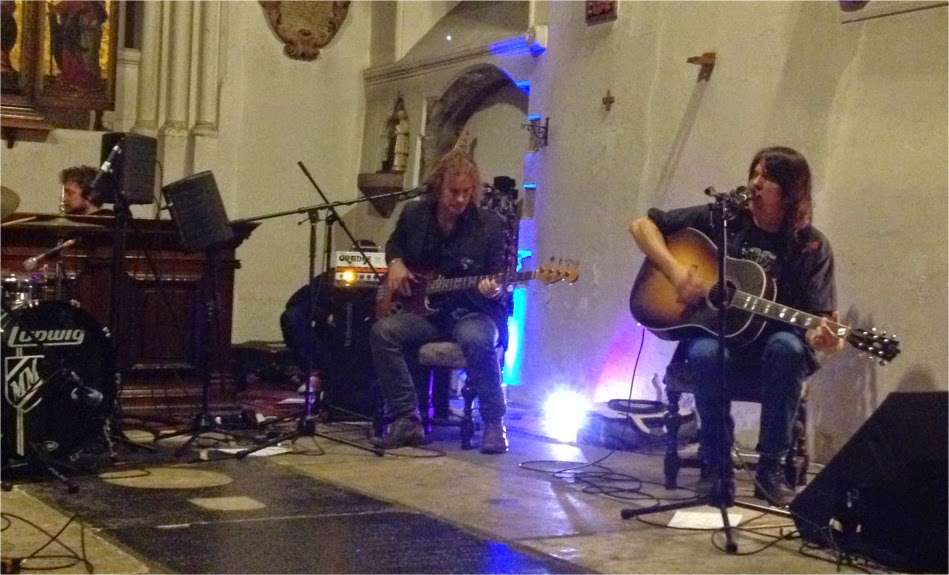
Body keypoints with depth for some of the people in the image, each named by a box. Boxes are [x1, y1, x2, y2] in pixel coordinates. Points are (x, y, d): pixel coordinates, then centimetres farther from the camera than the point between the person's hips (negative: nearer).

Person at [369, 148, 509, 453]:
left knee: (477, 340, -38)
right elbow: (394, 242, 26)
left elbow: (499, 281, -1)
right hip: (424, 311, 4)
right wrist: (396, 263, 4)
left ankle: (494, 424, -20)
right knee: (383, 331, -26)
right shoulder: (414, 215, 3)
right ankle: (407, 421, -19)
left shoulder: (489, 226, -5)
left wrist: (493, 290, -24)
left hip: (471, 313, -3)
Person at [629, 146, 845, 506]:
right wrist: (675, 270, -13)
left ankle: (770, 469, -22)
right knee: (706, 355, -35)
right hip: (712, 334, 0)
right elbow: (643, 225, 2)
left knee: (787, 346, -35)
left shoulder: (810, 247, -2)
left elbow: (817, 319, -9)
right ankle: (718, 469, -17)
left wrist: (825, 337, -34)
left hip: (767, 346, 0)